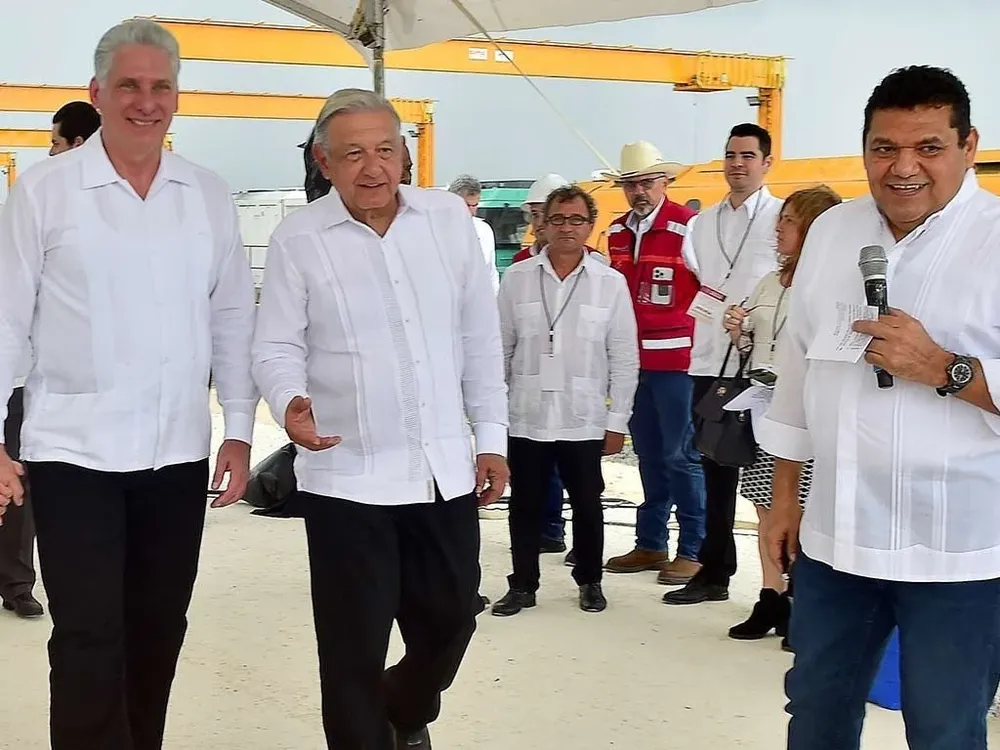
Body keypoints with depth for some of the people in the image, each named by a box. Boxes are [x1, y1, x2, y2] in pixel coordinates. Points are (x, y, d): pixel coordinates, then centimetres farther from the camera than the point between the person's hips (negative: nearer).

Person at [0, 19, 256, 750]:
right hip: (74, 451, -3)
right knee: (88, 639, -1)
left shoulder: (210, 195, 6)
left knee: (158, 632, 14)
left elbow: (232, 319, 9)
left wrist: (239, 430, 5)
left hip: (179, 453, 3)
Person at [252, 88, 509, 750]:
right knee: (355, 645, 4)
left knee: (450, 620, 16)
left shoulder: (448, 217, 2)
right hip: (348, 477, -3)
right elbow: (277, 346, -4)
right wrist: (291, 402, -26)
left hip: (446, 470, 3)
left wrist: (491, 436, 7)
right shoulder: (298, 239, -5)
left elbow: (480, 335, 7)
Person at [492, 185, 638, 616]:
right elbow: (500, 350, 5)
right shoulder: (517, 278, 1)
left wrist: (618, 421, -2)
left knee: (587, 506, 10)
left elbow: (624, 359, 1)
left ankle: (590, 581, 28)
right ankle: (523, 585, 23)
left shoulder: (611, 283, -1)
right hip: (526, 418, 1)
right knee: (525, 507, 9)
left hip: (584, 421, -1)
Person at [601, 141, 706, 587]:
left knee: (680, 455, -3)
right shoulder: (617, 232, 10)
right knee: (648, 454, 14)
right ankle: (650, 544, 23)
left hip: (676, 358, -6)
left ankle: (693, 550, 7)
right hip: (632, 358, 7)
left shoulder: (687, 227, -10)